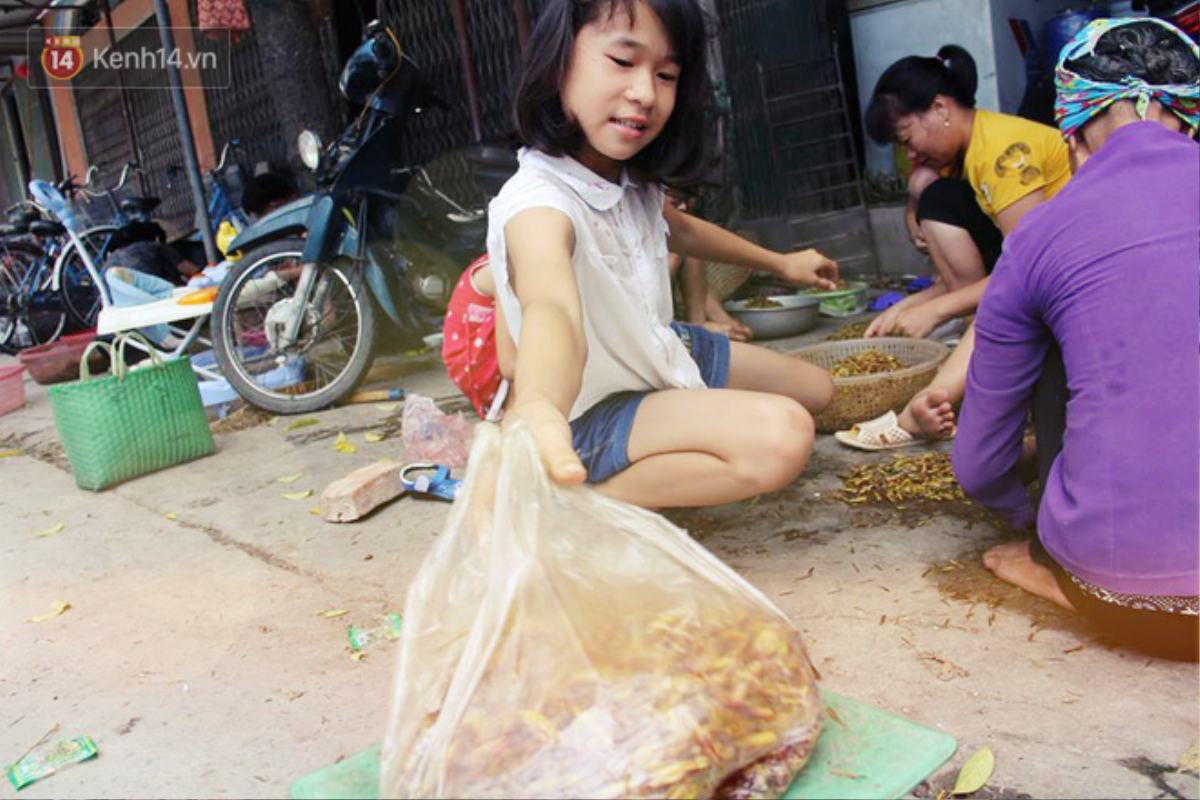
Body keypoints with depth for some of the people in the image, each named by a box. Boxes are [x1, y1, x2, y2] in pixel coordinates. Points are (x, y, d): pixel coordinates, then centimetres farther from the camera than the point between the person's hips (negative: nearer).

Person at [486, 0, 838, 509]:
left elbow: (681, 230, 20)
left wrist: (779, 262, 30)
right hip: (596, 410, -9)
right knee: (781, 435, -28)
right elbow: (552, 305, -55)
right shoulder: (537, 204, -32)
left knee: (815, 389, 17)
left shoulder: (632, 181, -5)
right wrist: (537, 409, -76)